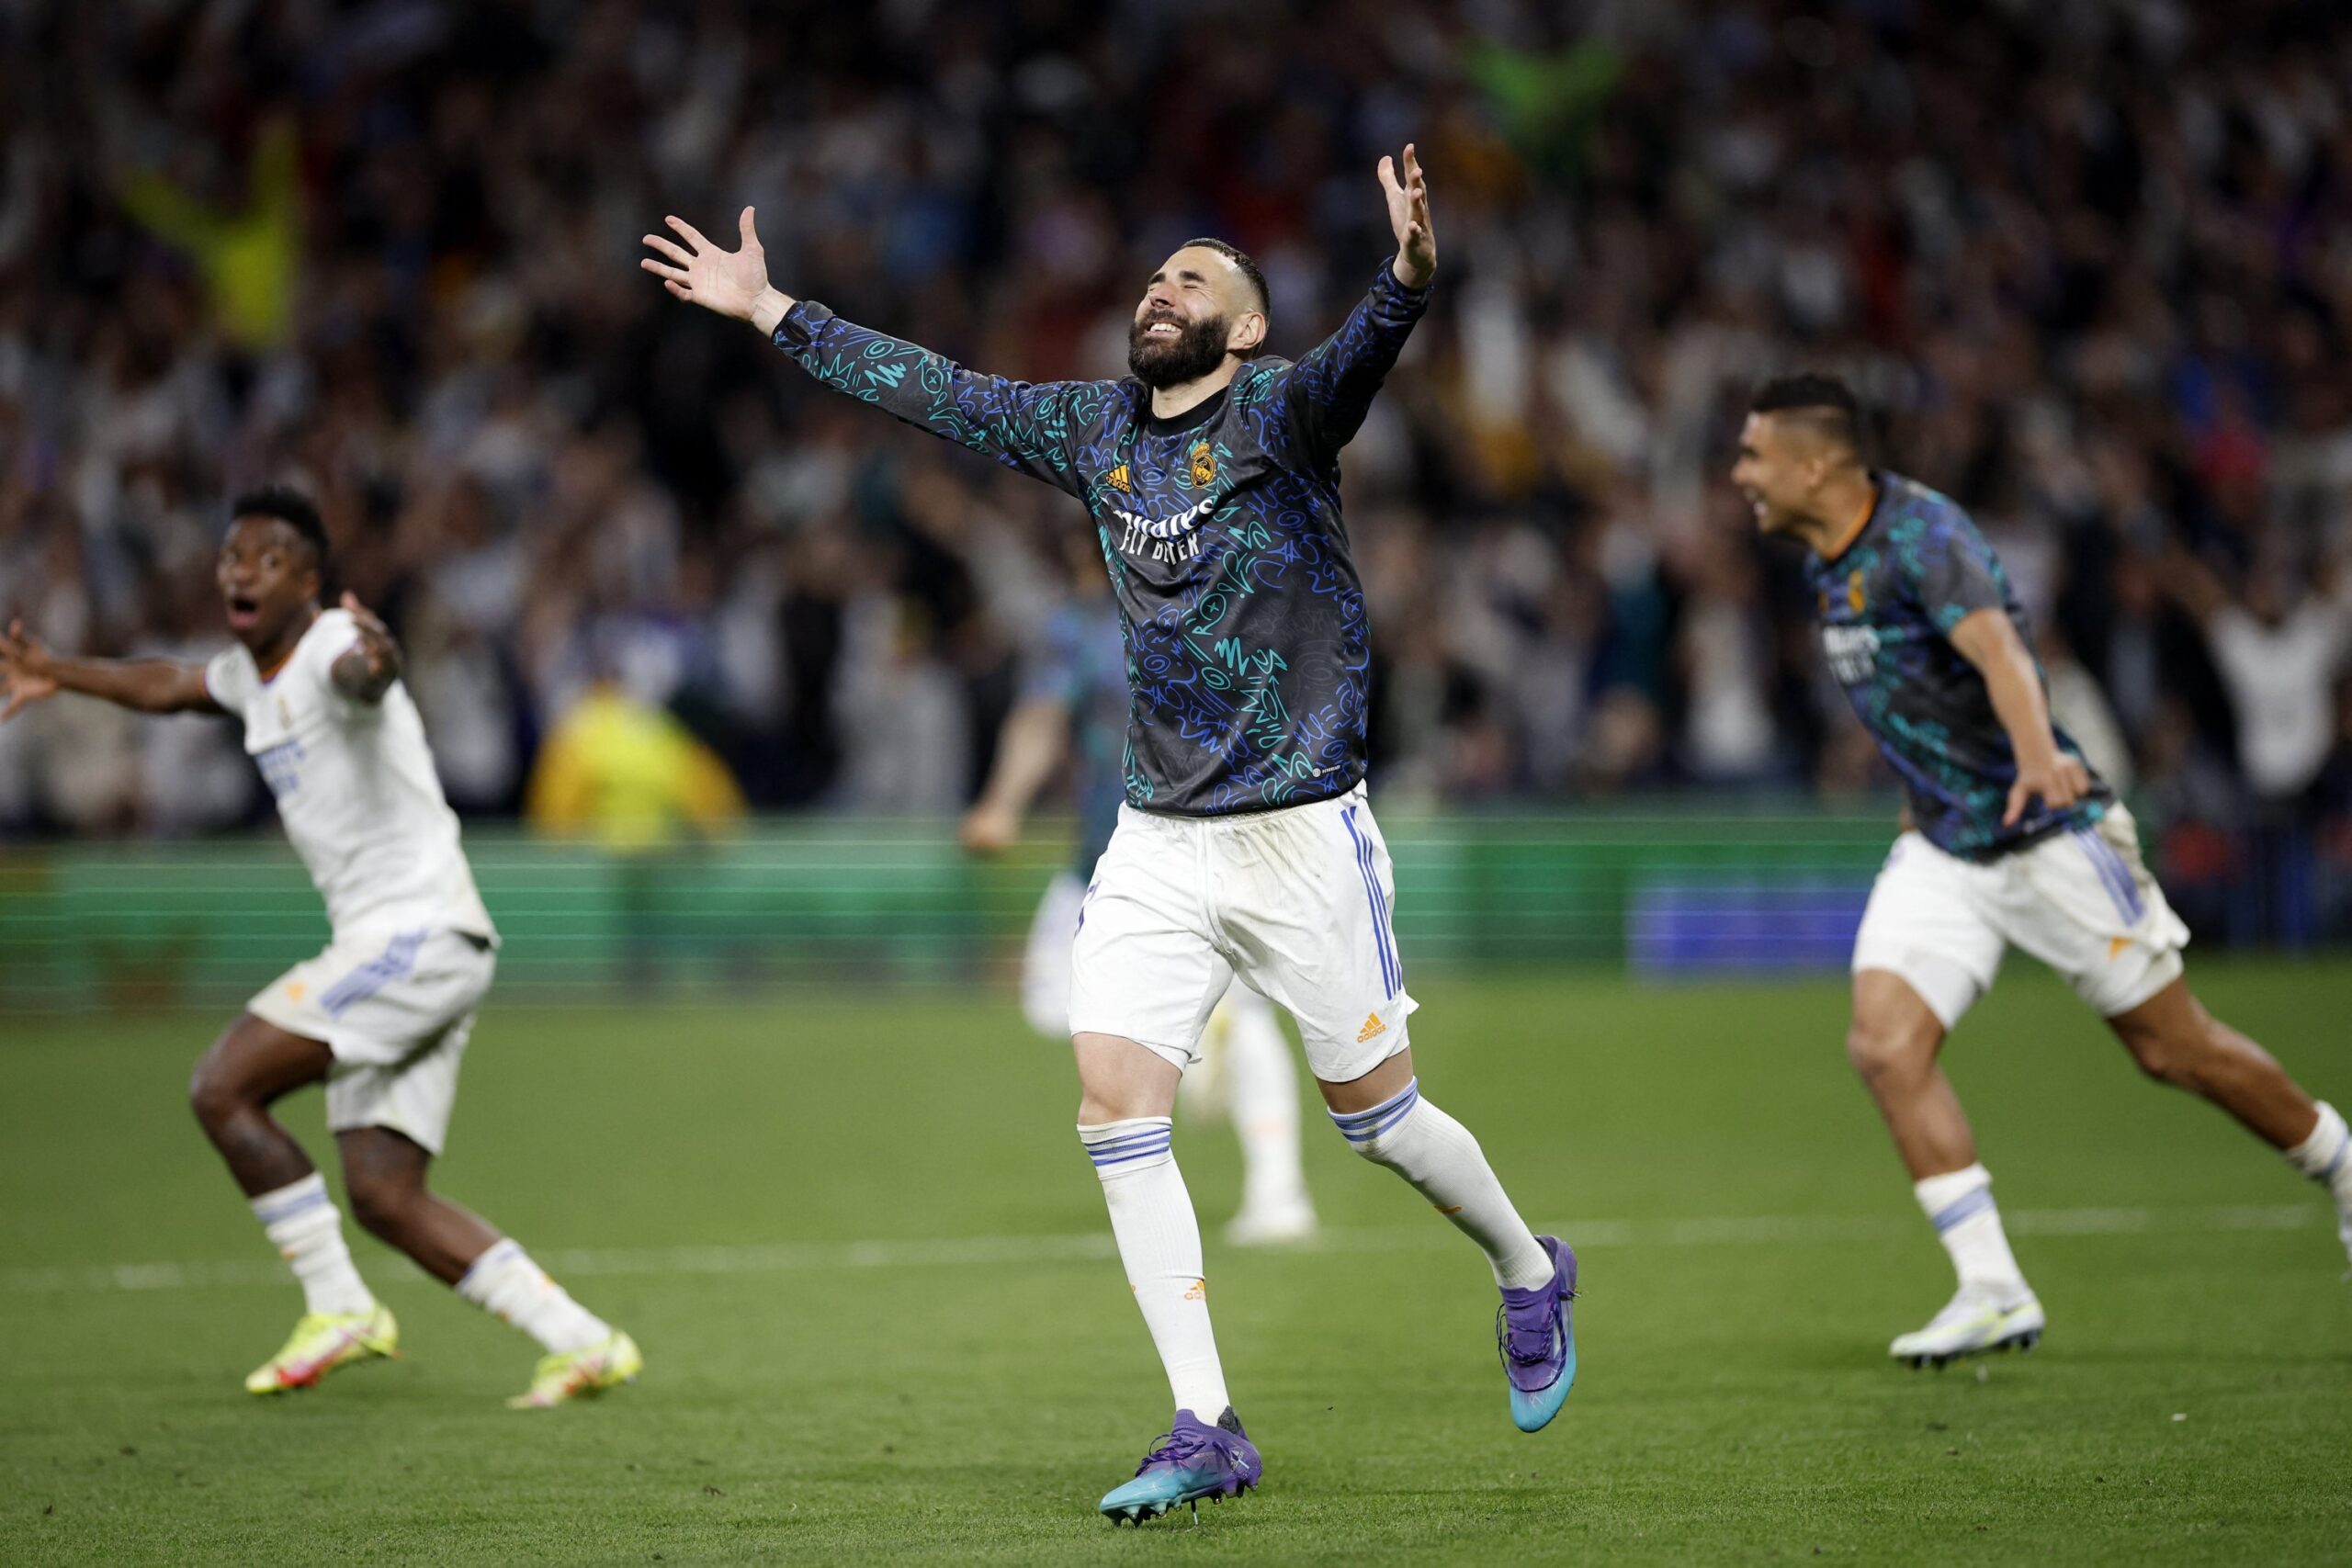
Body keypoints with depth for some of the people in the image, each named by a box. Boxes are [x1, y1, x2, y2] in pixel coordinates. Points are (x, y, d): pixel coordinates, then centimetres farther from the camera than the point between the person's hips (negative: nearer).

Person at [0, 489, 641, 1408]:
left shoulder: (330, 647, -13)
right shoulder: (251, 673, 17)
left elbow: (359, 676, -40)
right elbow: (168, 687, 41)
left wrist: (372, 665, -63)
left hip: (418, 932, -9)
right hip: (386, 946, 9)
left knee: (222, 1090, -12)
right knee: (384, 1197, 2)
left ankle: (340, 1310, -5)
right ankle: (584, 1343, 2)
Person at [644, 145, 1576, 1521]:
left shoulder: (1276, 412, -10)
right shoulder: (1094, 429, 8)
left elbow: (1352, 365, -32)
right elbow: (934, 388, 18)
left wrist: (1407, 282, -53)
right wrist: (773, 312, 22)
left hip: (1300, 835, -5)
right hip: (1156, 840, 5)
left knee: (1376, 1111, 3)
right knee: (1115, 1100, -8)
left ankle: (1530, 1274, 33)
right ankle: (1206, 1430, -5)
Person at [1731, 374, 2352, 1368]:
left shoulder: (1921, 534, -22)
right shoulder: (1827, 561, 5)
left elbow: (2000, 652, -39)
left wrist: (2038, 756, -57)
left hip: (2044, 833, -7)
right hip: (1941, 852, 7)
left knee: (2175, 1050, 2)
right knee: (1885, 1044, -13)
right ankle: (1991, 1292, -11)